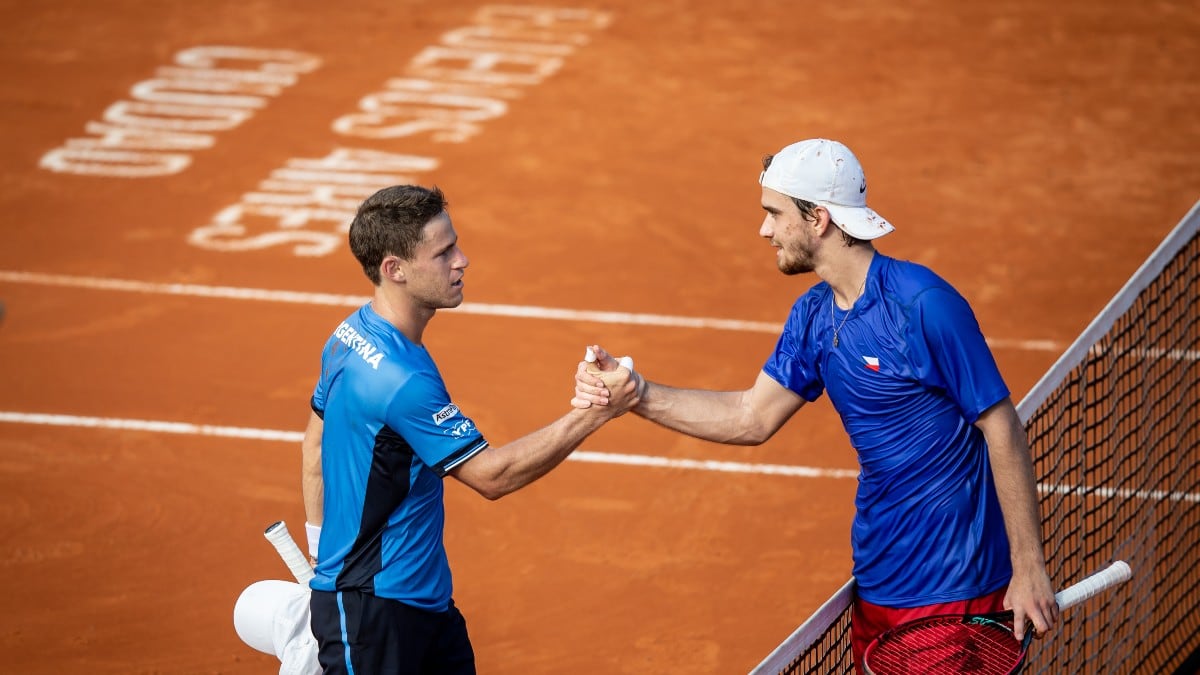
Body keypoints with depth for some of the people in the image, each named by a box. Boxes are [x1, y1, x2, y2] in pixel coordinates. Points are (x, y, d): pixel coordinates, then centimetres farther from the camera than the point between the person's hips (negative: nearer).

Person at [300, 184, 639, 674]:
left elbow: (315, 442, 18)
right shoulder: (399, 376, -26)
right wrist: (591, 413, -21)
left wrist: (321, 548, 23)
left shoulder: (352, 336, 6)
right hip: (370, 610, -10)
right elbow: (491, 475, -21)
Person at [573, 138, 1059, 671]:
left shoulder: (923, 305, -18)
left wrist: (1029, 568, -16)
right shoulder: (813, 317, 6)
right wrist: (639, 396, 0)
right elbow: (752, 418, 12)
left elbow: (1002, 429, -16)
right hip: (876, 582, 8)